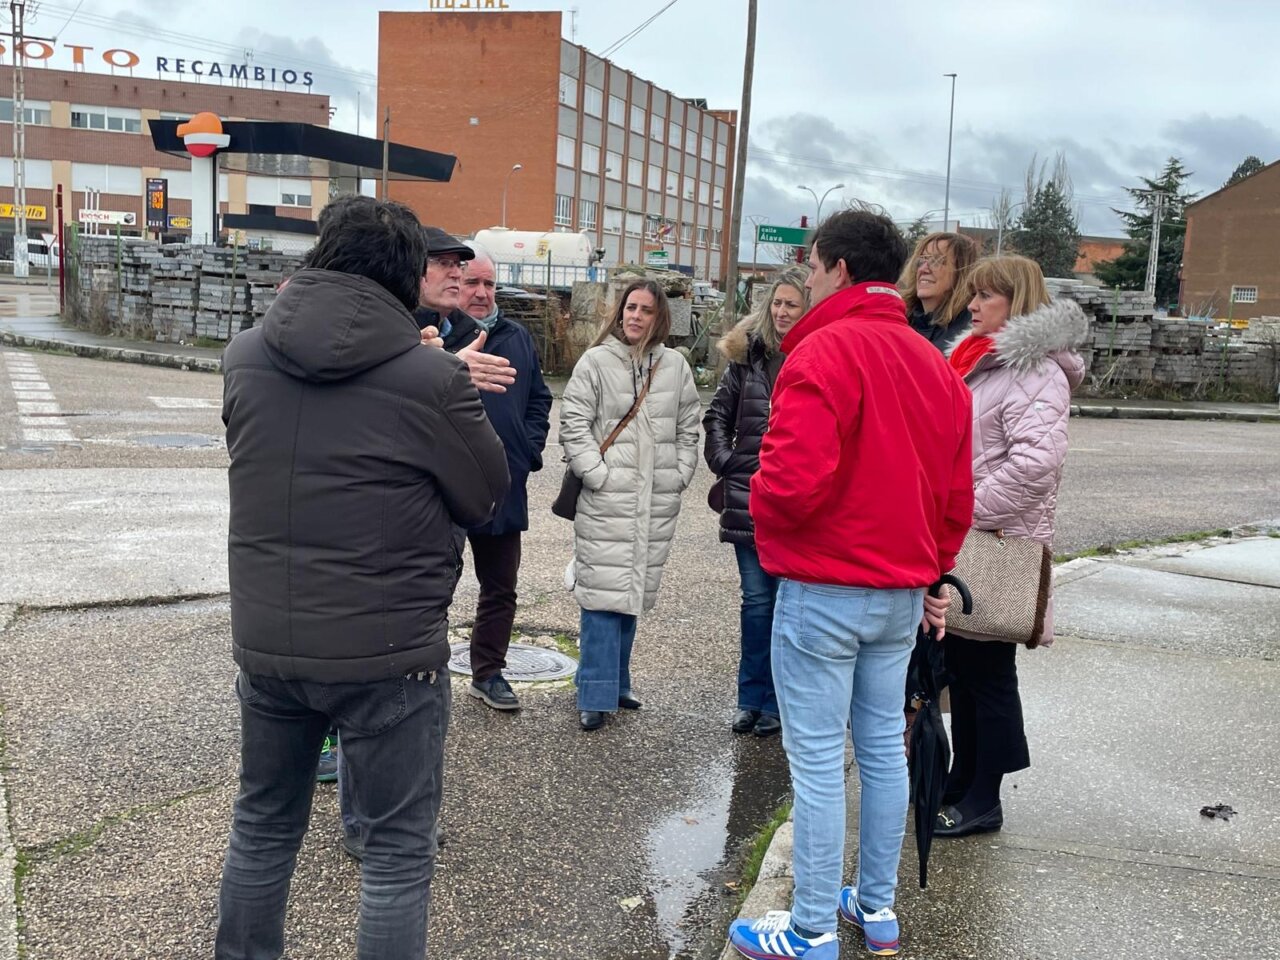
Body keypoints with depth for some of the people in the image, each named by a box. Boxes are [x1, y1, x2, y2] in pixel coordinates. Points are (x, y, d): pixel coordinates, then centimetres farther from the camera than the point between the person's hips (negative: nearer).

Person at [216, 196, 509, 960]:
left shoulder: (246, 356, -1)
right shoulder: (432, 375, -17)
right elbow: (489, 496, -6)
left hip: (266, 641, 6)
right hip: (389, 652, -5)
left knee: (264, 824, 23)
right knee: (398, 850, 10)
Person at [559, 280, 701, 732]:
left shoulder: (675, 366, 8)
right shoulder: (596, 361, -2)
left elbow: (688, 428, 15)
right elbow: (573, 424, -4)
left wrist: (680, 475, 7)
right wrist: (597, 473, -10)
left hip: (657, 503, 4)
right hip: (606, 501, -4)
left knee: (635, 592, 12)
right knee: (603, 593, -6)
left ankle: (616, 682, 26)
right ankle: (596, 696, 1)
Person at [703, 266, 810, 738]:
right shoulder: (747, 356, 6)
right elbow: (717, 415, 15)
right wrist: (724, 462, 6)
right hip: (749, 500, 3)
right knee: (756, 599, 11)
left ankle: (775, 701, 19)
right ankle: (752, 697, 22)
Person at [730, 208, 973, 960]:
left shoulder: (825, 351, -16)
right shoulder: (937, 366, 9)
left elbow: (795, 478, -26)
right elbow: (957, 495, 12)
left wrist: (762, 510, -5)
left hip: (825, 588, -7)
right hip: (903, 593, 8)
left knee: (818, 758, 1)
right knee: (884, 745, 16)